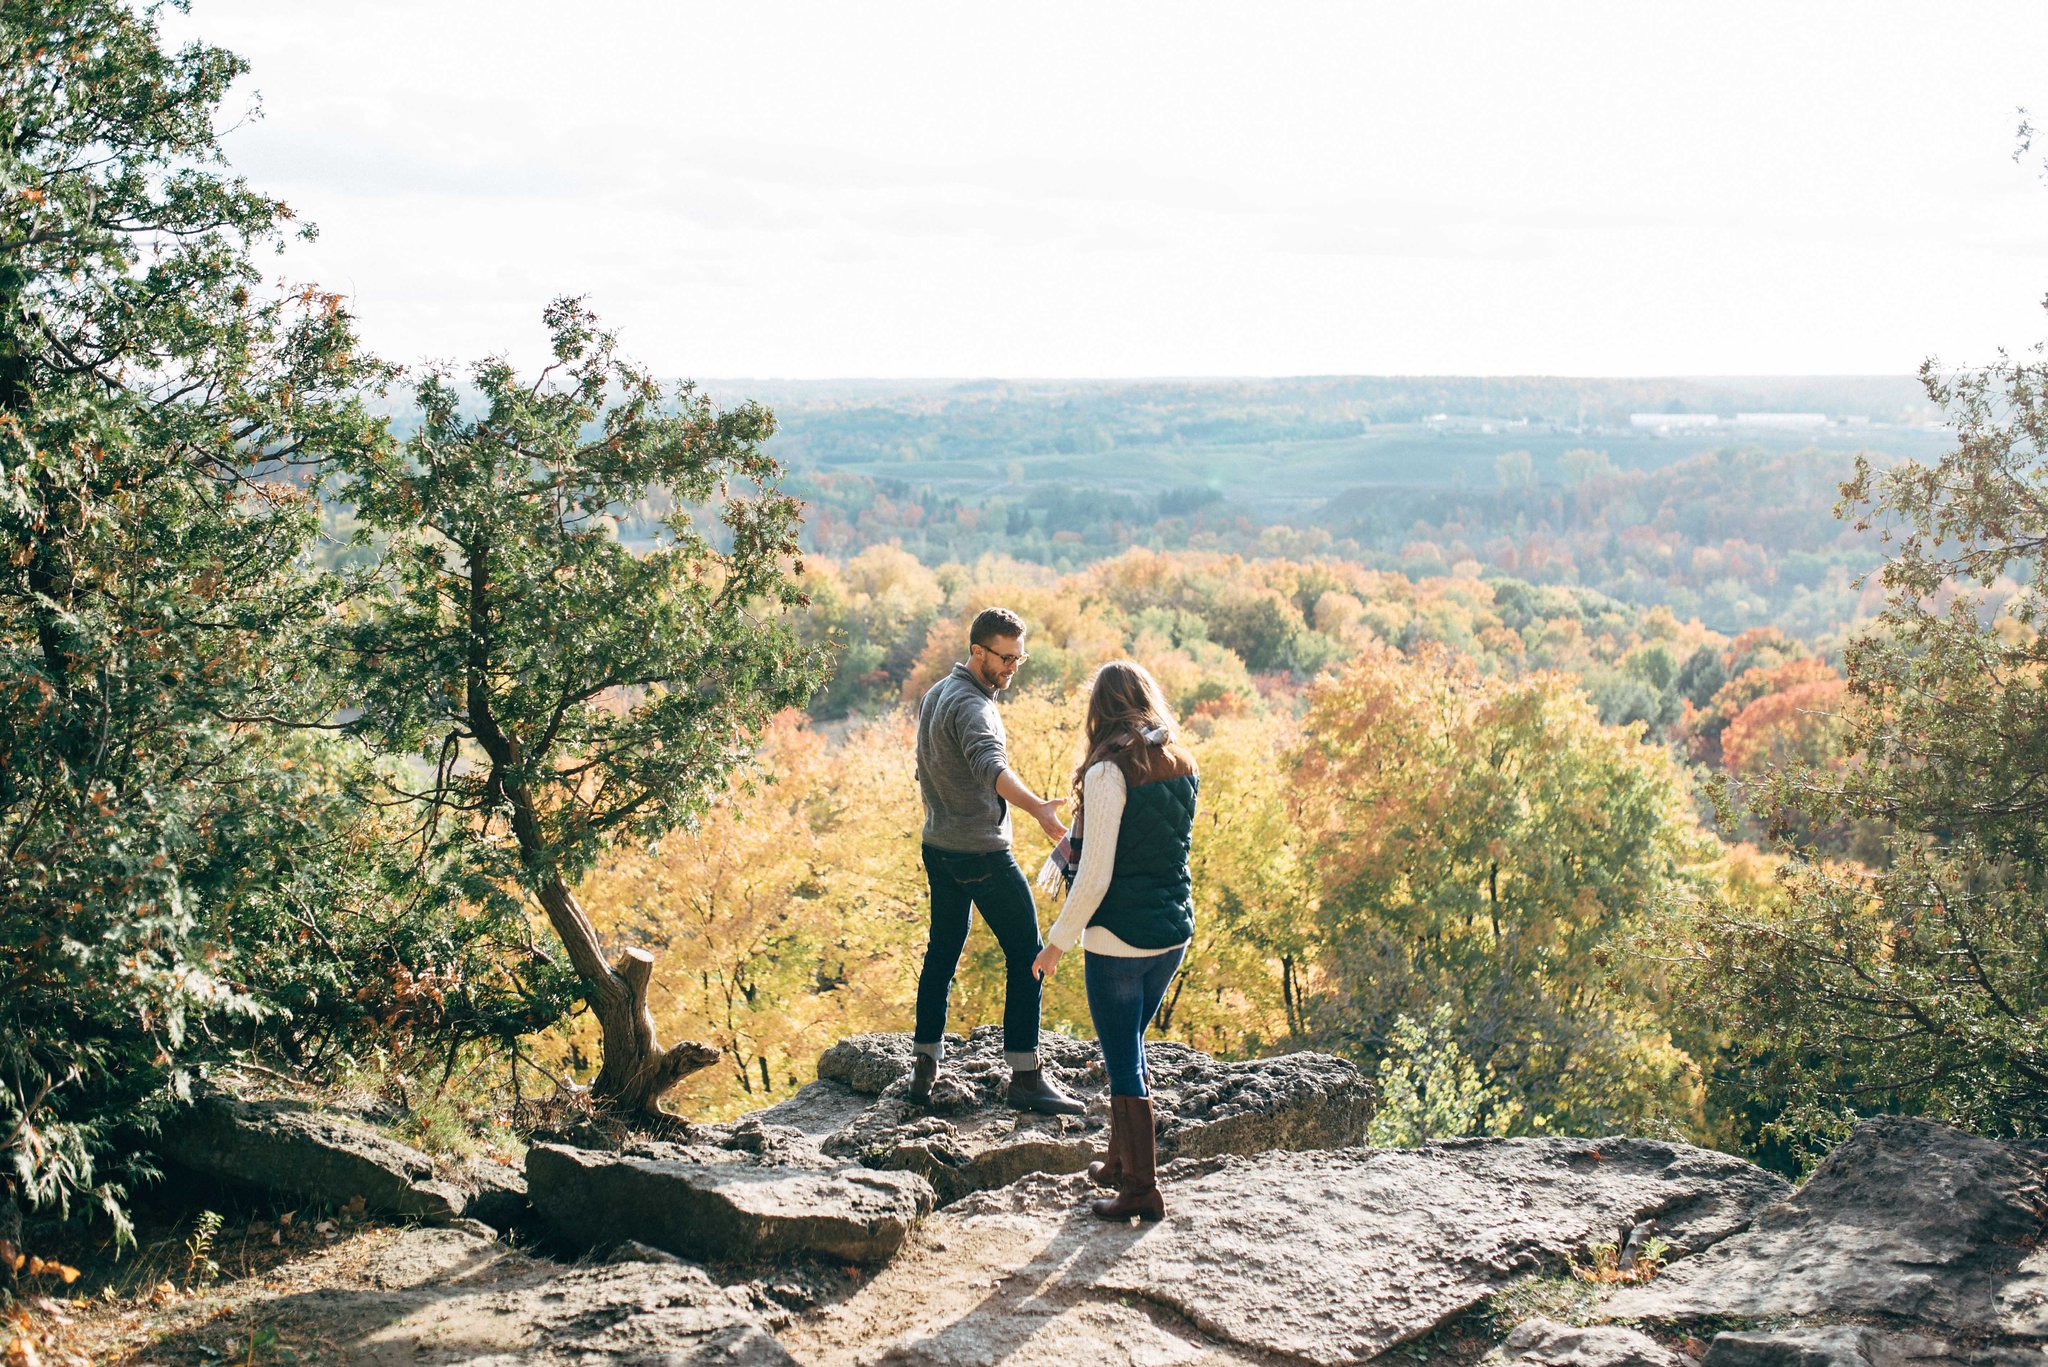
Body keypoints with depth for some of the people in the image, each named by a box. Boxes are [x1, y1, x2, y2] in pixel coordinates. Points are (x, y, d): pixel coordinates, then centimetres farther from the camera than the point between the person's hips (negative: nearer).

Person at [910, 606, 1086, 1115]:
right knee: (1026, 955, -3)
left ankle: (925, 1067, 19)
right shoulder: (971, 706, -19)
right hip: (982, 853, -9)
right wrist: (1038, 808, -53)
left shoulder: (935, 695, 11)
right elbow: (992, 767, -39)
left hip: (938, 848, 9)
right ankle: (1025, 1076, -3)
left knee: (943, 951, 16)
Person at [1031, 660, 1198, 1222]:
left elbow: (1095, 877, -18)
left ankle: (1143, 1188, 11)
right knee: (1129, 1046, 23)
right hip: (1175, 930, 7)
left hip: (1120, 939, -7)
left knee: (1123, 1060, 4)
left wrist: (1058, 941, -7)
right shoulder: (1182, 765, 5)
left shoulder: (1109, 770, -16)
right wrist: (1080, 846, 21)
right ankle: (1121, 1161, 34)